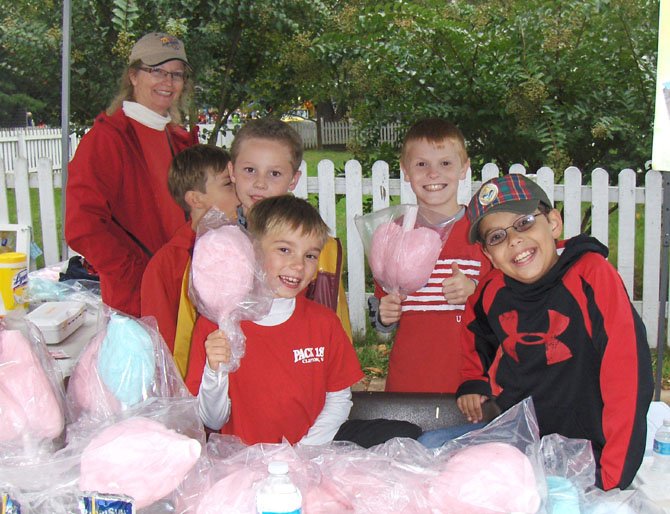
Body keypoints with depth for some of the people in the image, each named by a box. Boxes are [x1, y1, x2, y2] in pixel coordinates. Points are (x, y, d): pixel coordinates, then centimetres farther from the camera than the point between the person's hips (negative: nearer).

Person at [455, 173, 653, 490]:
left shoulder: (591, 274, -13)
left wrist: (612, 478, -20)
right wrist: (473, 381, 8)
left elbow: (626, 375, -18)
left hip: (582, 451, -4)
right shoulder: (492, 292, 1)